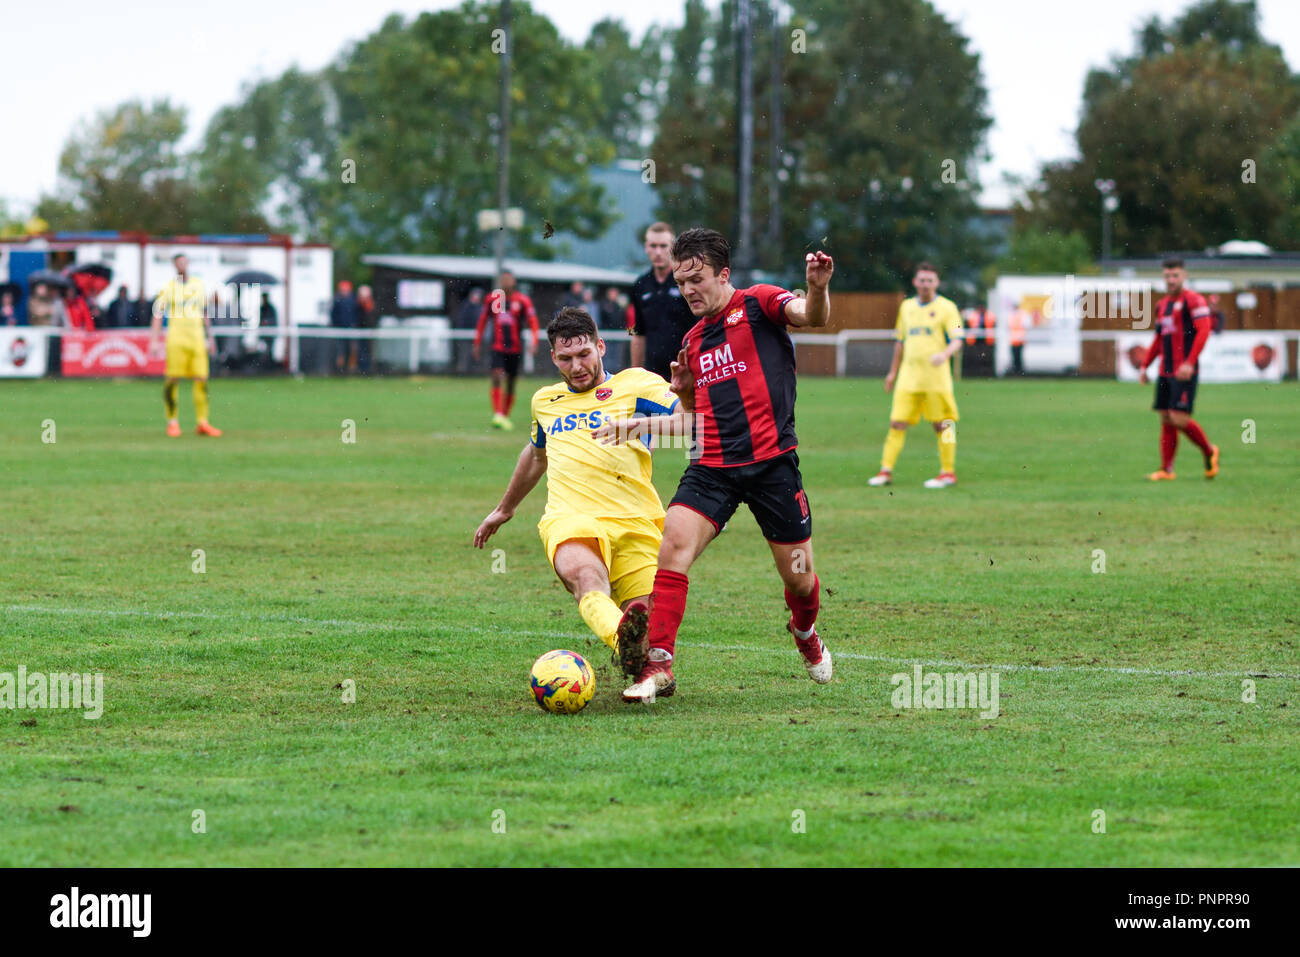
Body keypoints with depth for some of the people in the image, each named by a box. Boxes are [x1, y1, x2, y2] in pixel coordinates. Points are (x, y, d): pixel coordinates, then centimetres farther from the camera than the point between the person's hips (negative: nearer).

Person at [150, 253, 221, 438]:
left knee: (201, 379, -4)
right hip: (176, 338, -3)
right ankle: (172, 421, 5)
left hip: (197, 339, 3)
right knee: (172, 380, -5)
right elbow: (157, 315, -2)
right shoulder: (168, 287, 0)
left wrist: (210, 337, 23)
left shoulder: (198, 284, 13)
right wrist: (154, 341, -11)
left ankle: (203, 422, -1)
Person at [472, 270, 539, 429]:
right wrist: (477, 343, 14)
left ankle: (505, 417, 23)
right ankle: (497, 415, -25)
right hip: (497, 347, 0)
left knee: (510, 384, 9)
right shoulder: (491, 300, 4)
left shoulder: (523, 301, -2)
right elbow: (482, 321, 14)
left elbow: (532, 321, -4)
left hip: (515, 348, 0)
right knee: (497, 377, -18)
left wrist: (534, 342, -17)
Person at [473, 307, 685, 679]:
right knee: (584, 574, -36)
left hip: (633, 521, -1)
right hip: (569, 520, 2)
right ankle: (622, 639, -65)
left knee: (649, 630, -16)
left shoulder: (634, 384, 11)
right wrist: (504, 509, 56)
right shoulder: (545, 400, 26)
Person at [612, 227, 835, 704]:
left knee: (798, 577, 3)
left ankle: (805, 633, 39)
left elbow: (811, 316, -20)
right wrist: (685, 388, 7)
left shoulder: (758, 304, 0)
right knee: (674, 543, -19)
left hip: (771, 462, -4)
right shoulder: (693, 340, 18)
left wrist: (817, 288, -43)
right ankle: (658, 665, -19)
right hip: (712, 466, 4)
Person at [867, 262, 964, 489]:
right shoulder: (907, 306, 15)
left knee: (942, 425, 0)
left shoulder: (946, 307, -1)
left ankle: (948, 472, 8)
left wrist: (944, 354, -28)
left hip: (936, 376, -4)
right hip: (909, 376, 4)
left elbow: (957, 341, -7)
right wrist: (893, 372, 22)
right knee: (897, 422, -2)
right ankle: (886, 470, 1)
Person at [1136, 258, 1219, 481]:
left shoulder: (1193, 300, -7)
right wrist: (1144, 366, 19)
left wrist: (1189, 363, -24)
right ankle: (1166, 469, 9)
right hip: (1165, 372, 8)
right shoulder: (1162, 305, 18)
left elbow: (1204, 330, -16)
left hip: (1184, 372, -8)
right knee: (1165, 419, 6)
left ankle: (1209, 451, 8)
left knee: (1179, 418, -14)